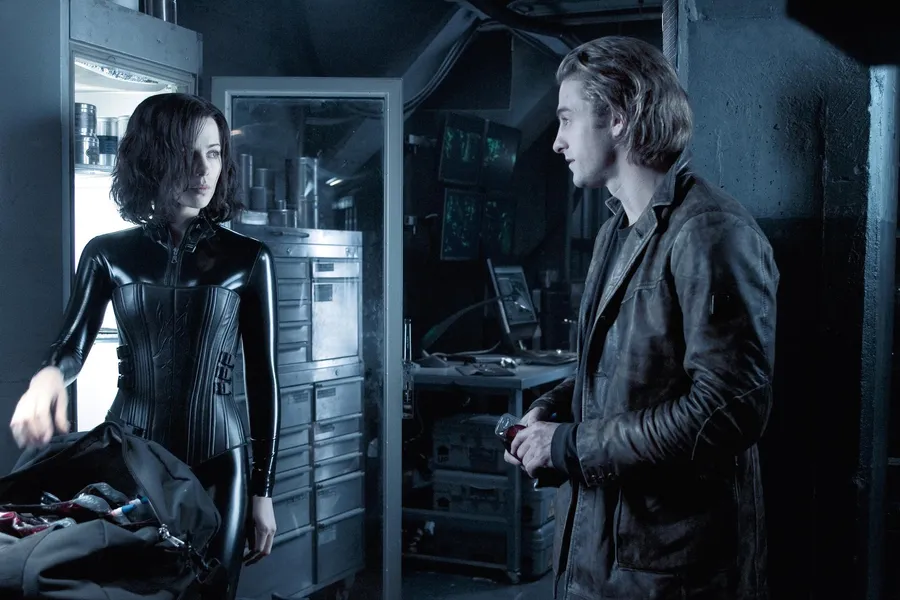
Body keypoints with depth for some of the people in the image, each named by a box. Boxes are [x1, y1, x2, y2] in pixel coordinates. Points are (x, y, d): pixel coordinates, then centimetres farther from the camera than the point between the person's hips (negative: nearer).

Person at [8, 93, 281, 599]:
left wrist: (263, 490, -1)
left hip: (217, 461, -1)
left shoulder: (248, 258, -3)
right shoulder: (108, 254, 1)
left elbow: (262, 377, -1)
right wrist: (50, 375, -33)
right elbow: (73, 344, -7)